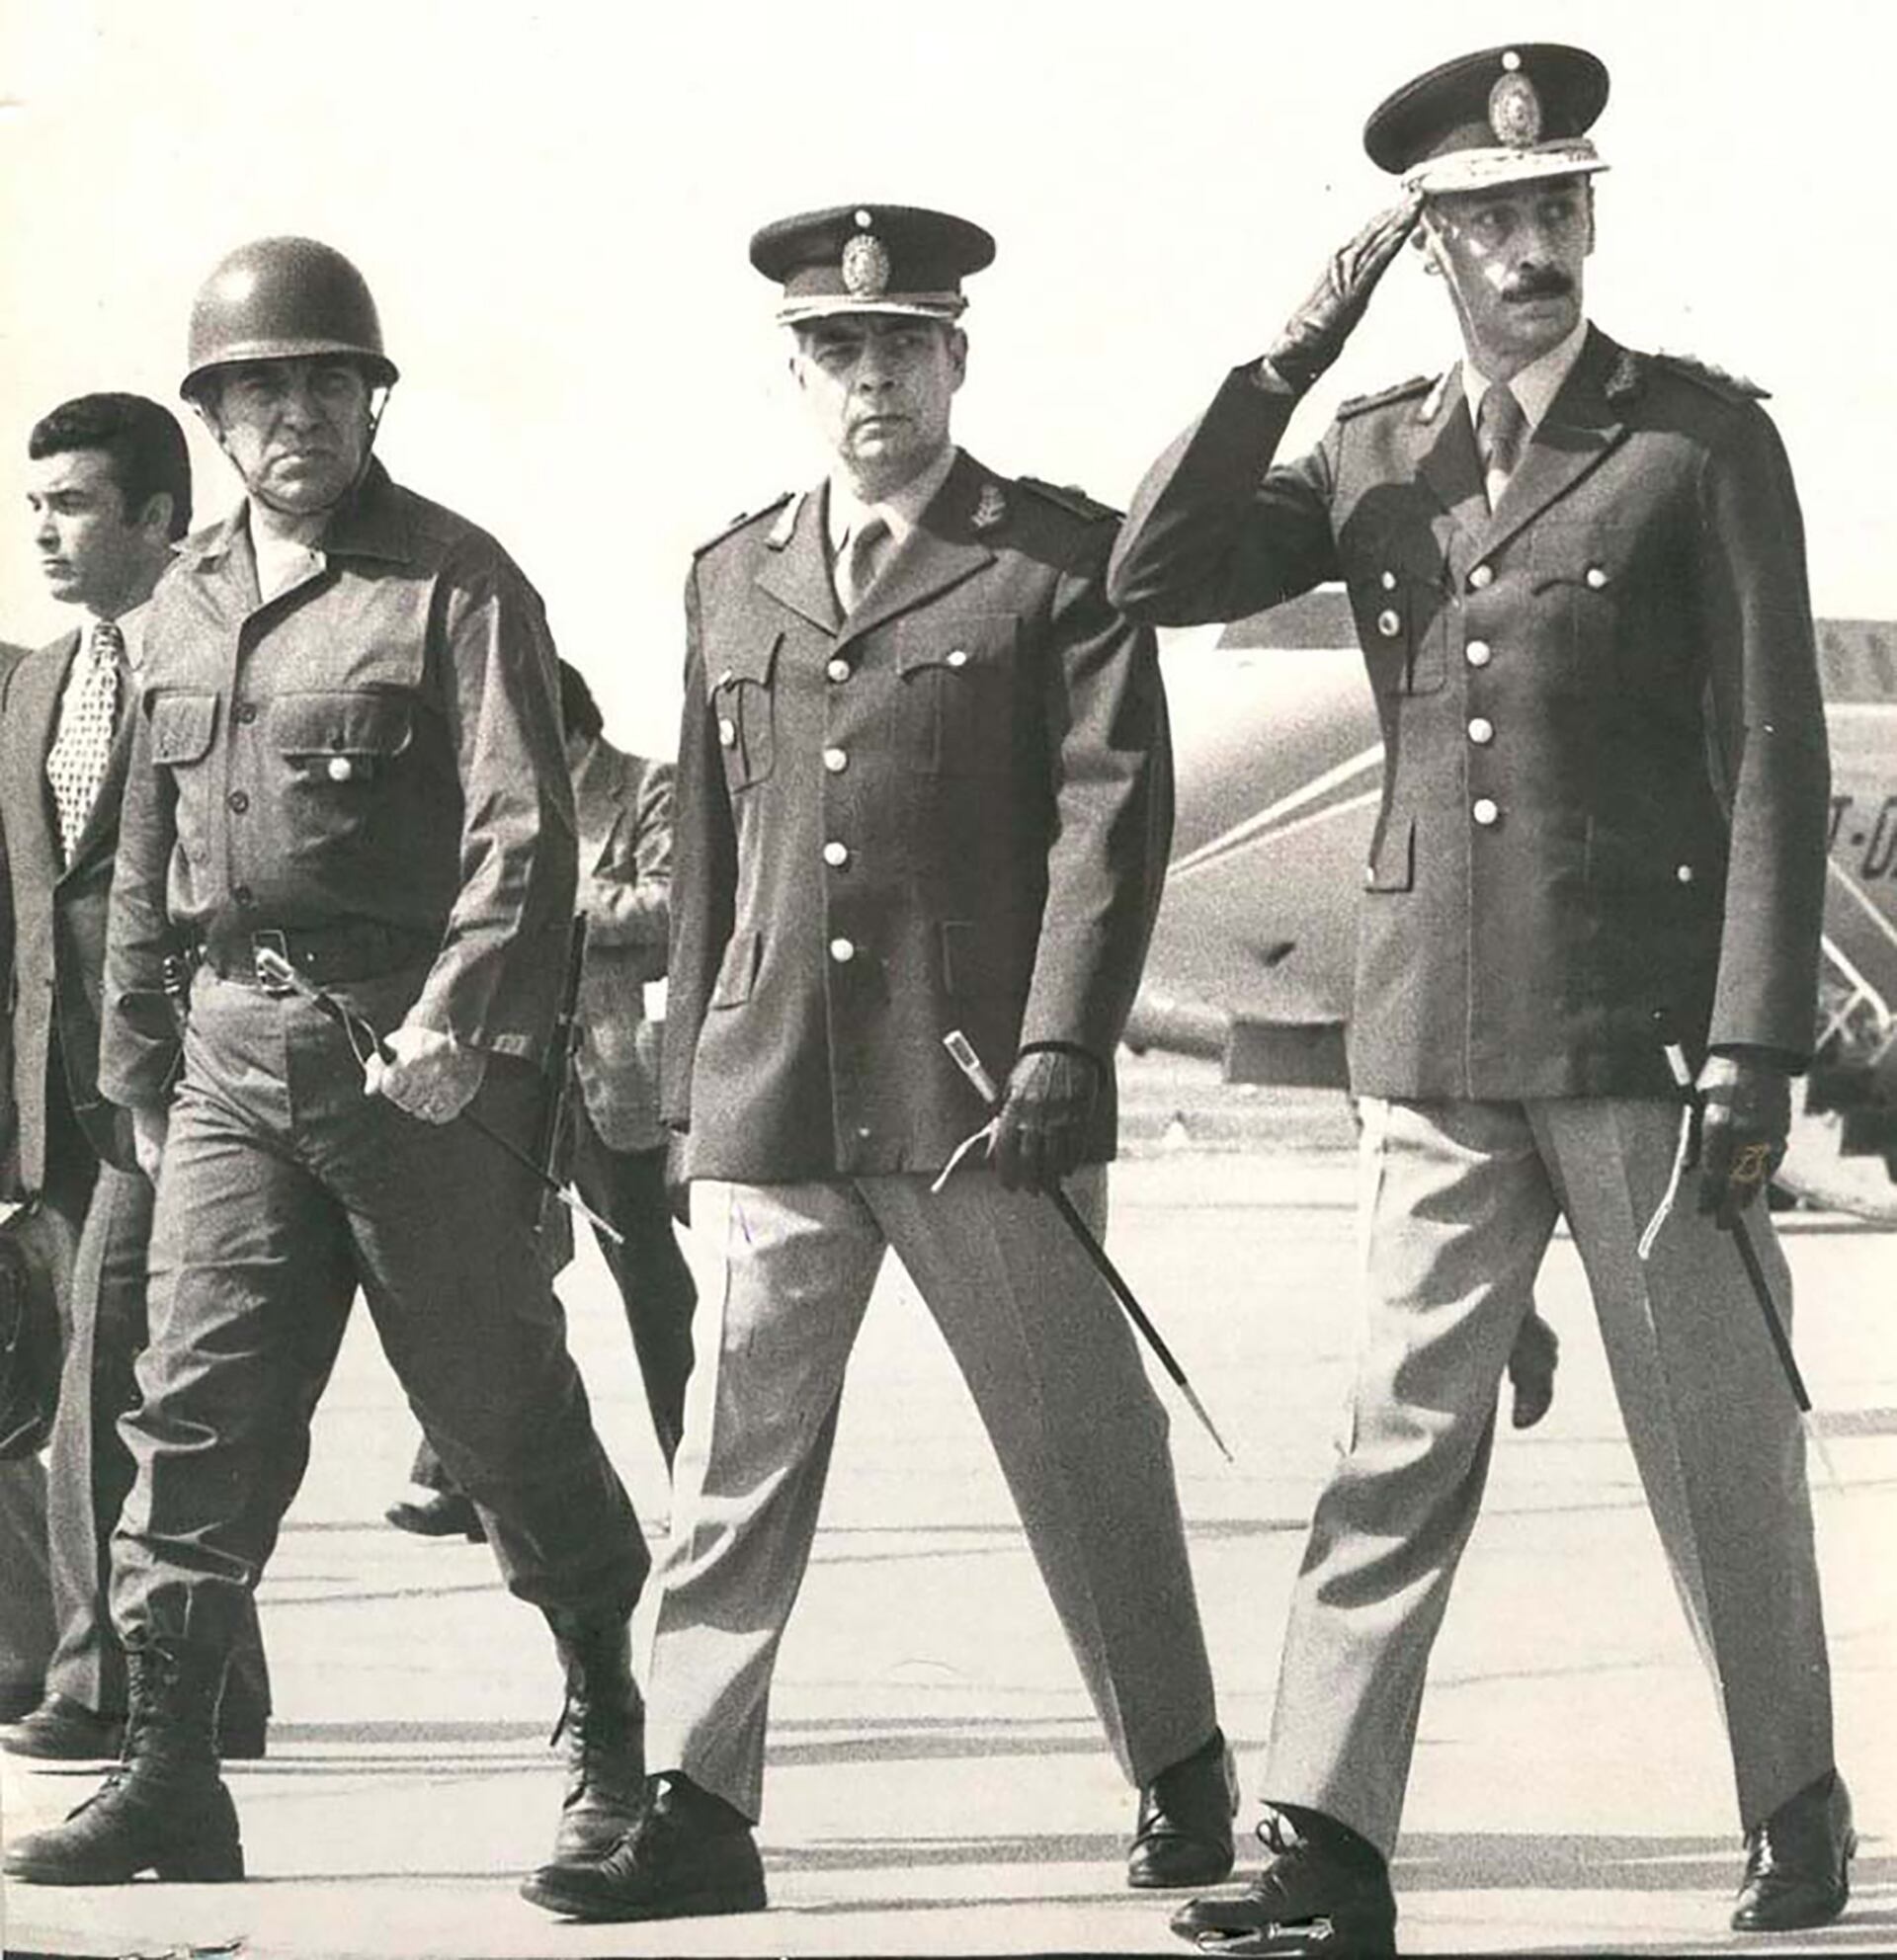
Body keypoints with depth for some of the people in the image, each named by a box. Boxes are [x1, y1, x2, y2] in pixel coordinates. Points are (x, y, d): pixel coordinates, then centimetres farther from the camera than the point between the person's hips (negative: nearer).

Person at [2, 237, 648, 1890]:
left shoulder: (456, 584, -5)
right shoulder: (186, 606, 14)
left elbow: (523, 830, -14)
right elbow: (147, 857, 21)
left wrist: (458, 1020, -25)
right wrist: (141, 1063, 19)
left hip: (418, 1055, -5)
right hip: (237, 1053, 5)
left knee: (501, 1409, 3)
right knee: (198, 1394, -3)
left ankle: (619, 1733, 21)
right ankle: (170, 1775, -2)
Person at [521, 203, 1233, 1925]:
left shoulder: (1062, 558, 1)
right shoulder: (735, 581, 16)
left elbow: (1111, 812, -5)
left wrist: (1059, 1046, -14)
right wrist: (692, 1082, 16)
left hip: (983, 1091, -4)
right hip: (775, 1097, 4)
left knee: (1081, 1442, 4)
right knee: (738, 1445, 0)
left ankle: (1180, 1772, 18)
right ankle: (697, 1810, 2)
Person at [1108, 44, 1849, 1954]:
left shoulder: (1702, 437, -1)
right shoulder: (1371, 453, 12)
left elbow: (1775, 755, -4)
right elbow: (1154, 577, 2)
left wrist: (1756, 1045, -10)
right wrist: (1290, 357, -4)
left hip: (1645, 1025, -3)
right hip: (1438, 1036, 3)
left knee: (1718, 1443, 6)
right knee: (1399, 1439, -1)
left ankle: (1795, 1807, 23)